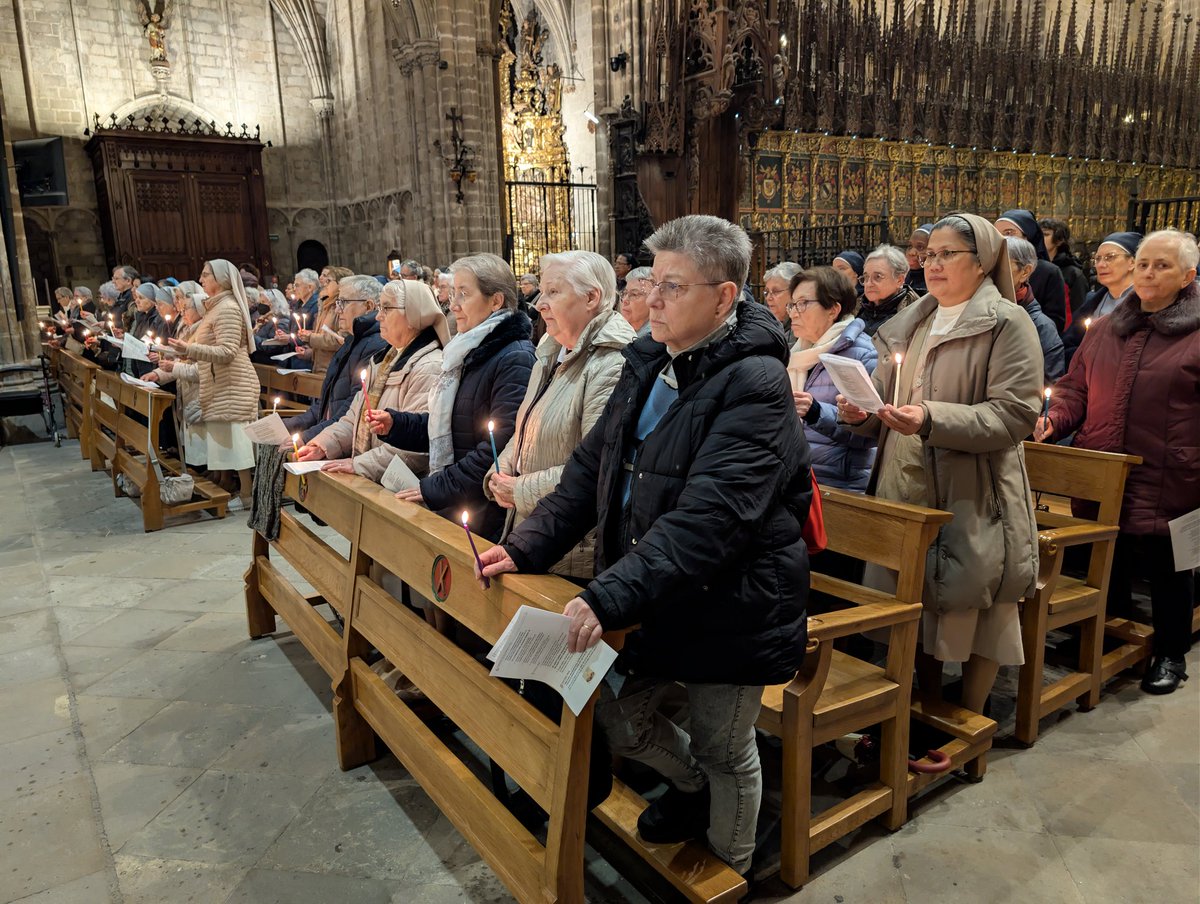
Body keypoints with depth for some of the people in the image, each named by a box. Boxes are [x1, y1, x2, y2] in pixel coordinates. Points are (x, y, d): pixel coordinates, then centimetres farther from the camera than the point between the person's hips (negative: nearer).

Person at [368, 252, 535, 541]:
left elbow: (501, 446, -24)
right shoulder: (470, 353, 14)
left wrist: (436, 488, -18)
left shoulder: (515, 360, -17)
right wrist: (395, 423, 5)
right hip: (448, 508, 9)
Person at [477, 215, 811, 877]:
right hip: (645, 599, 7)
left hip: (727, 610, -7)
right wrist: (526, 548, -4)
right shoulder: (649, 363, 5)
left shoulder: (754, 385, -20)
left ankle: (728, 871, 44)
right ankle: (692, 786, 52)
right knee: (617, 719, 19)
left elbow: (709, 518, -30)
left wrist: (610, 596, -36)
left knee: (723, 752, 14)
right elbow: (593, 467, 6)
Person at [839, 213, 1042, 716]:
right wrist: (862, 414, -2)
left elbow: (1014, 415, -15)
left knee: (972, 608, 2)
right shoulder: (910, 324, 15)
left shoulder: (1008, 323, -5)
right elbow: (887, 411, 21)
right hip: (907, 490, 6)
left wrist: (931, 419, -27)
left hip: (973, 496, -6)